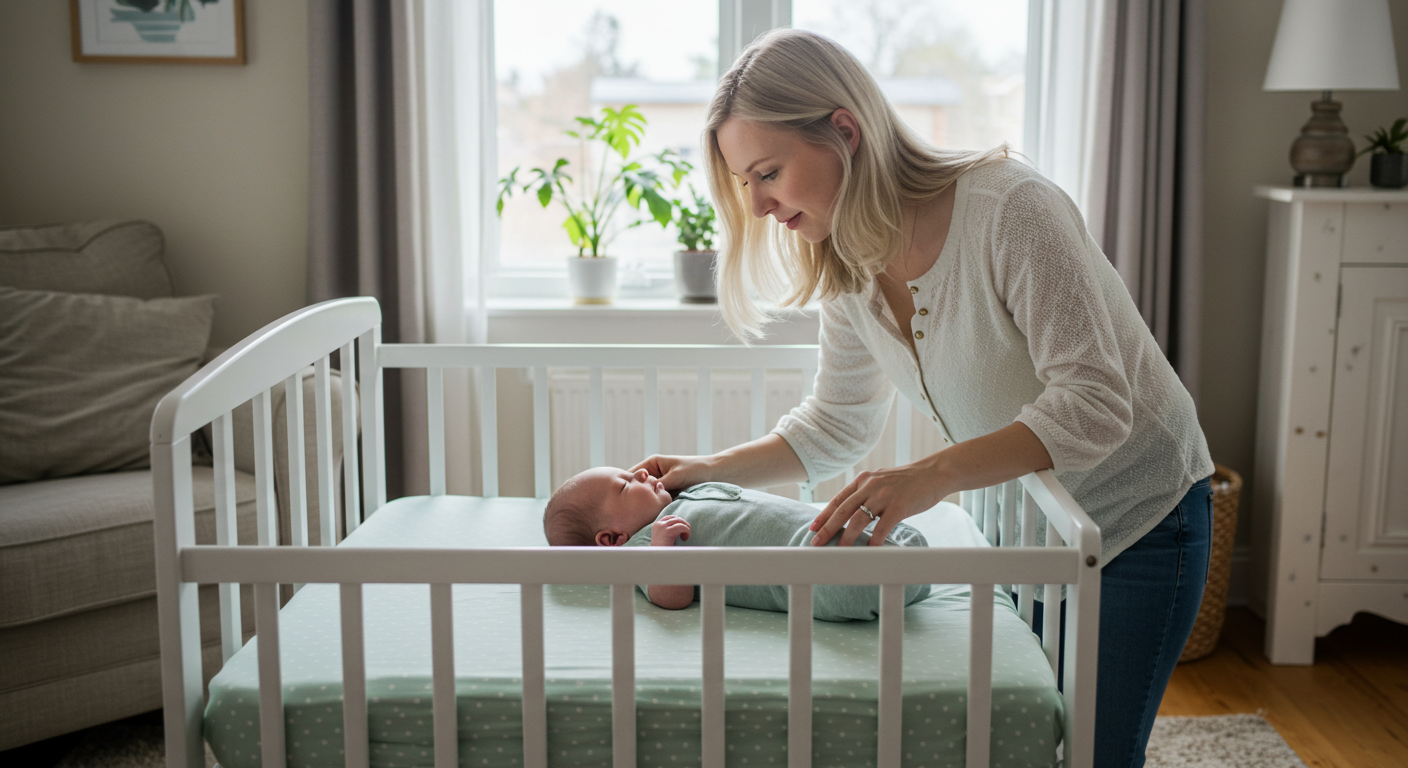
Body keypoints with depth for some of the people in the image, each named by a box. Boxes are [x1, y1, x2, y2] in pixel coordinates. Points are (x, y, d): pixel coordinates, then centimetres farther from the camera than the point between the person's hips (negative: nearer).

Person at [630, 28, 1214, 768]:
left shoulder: (1009, 207, -28)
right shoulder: (849, 269, -7)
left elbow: (1094, 404, -34)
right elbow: (835, 426, 6)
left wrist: (931, 474, -44)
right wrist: (708, 471, -5)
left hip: (1135, 516, -6)